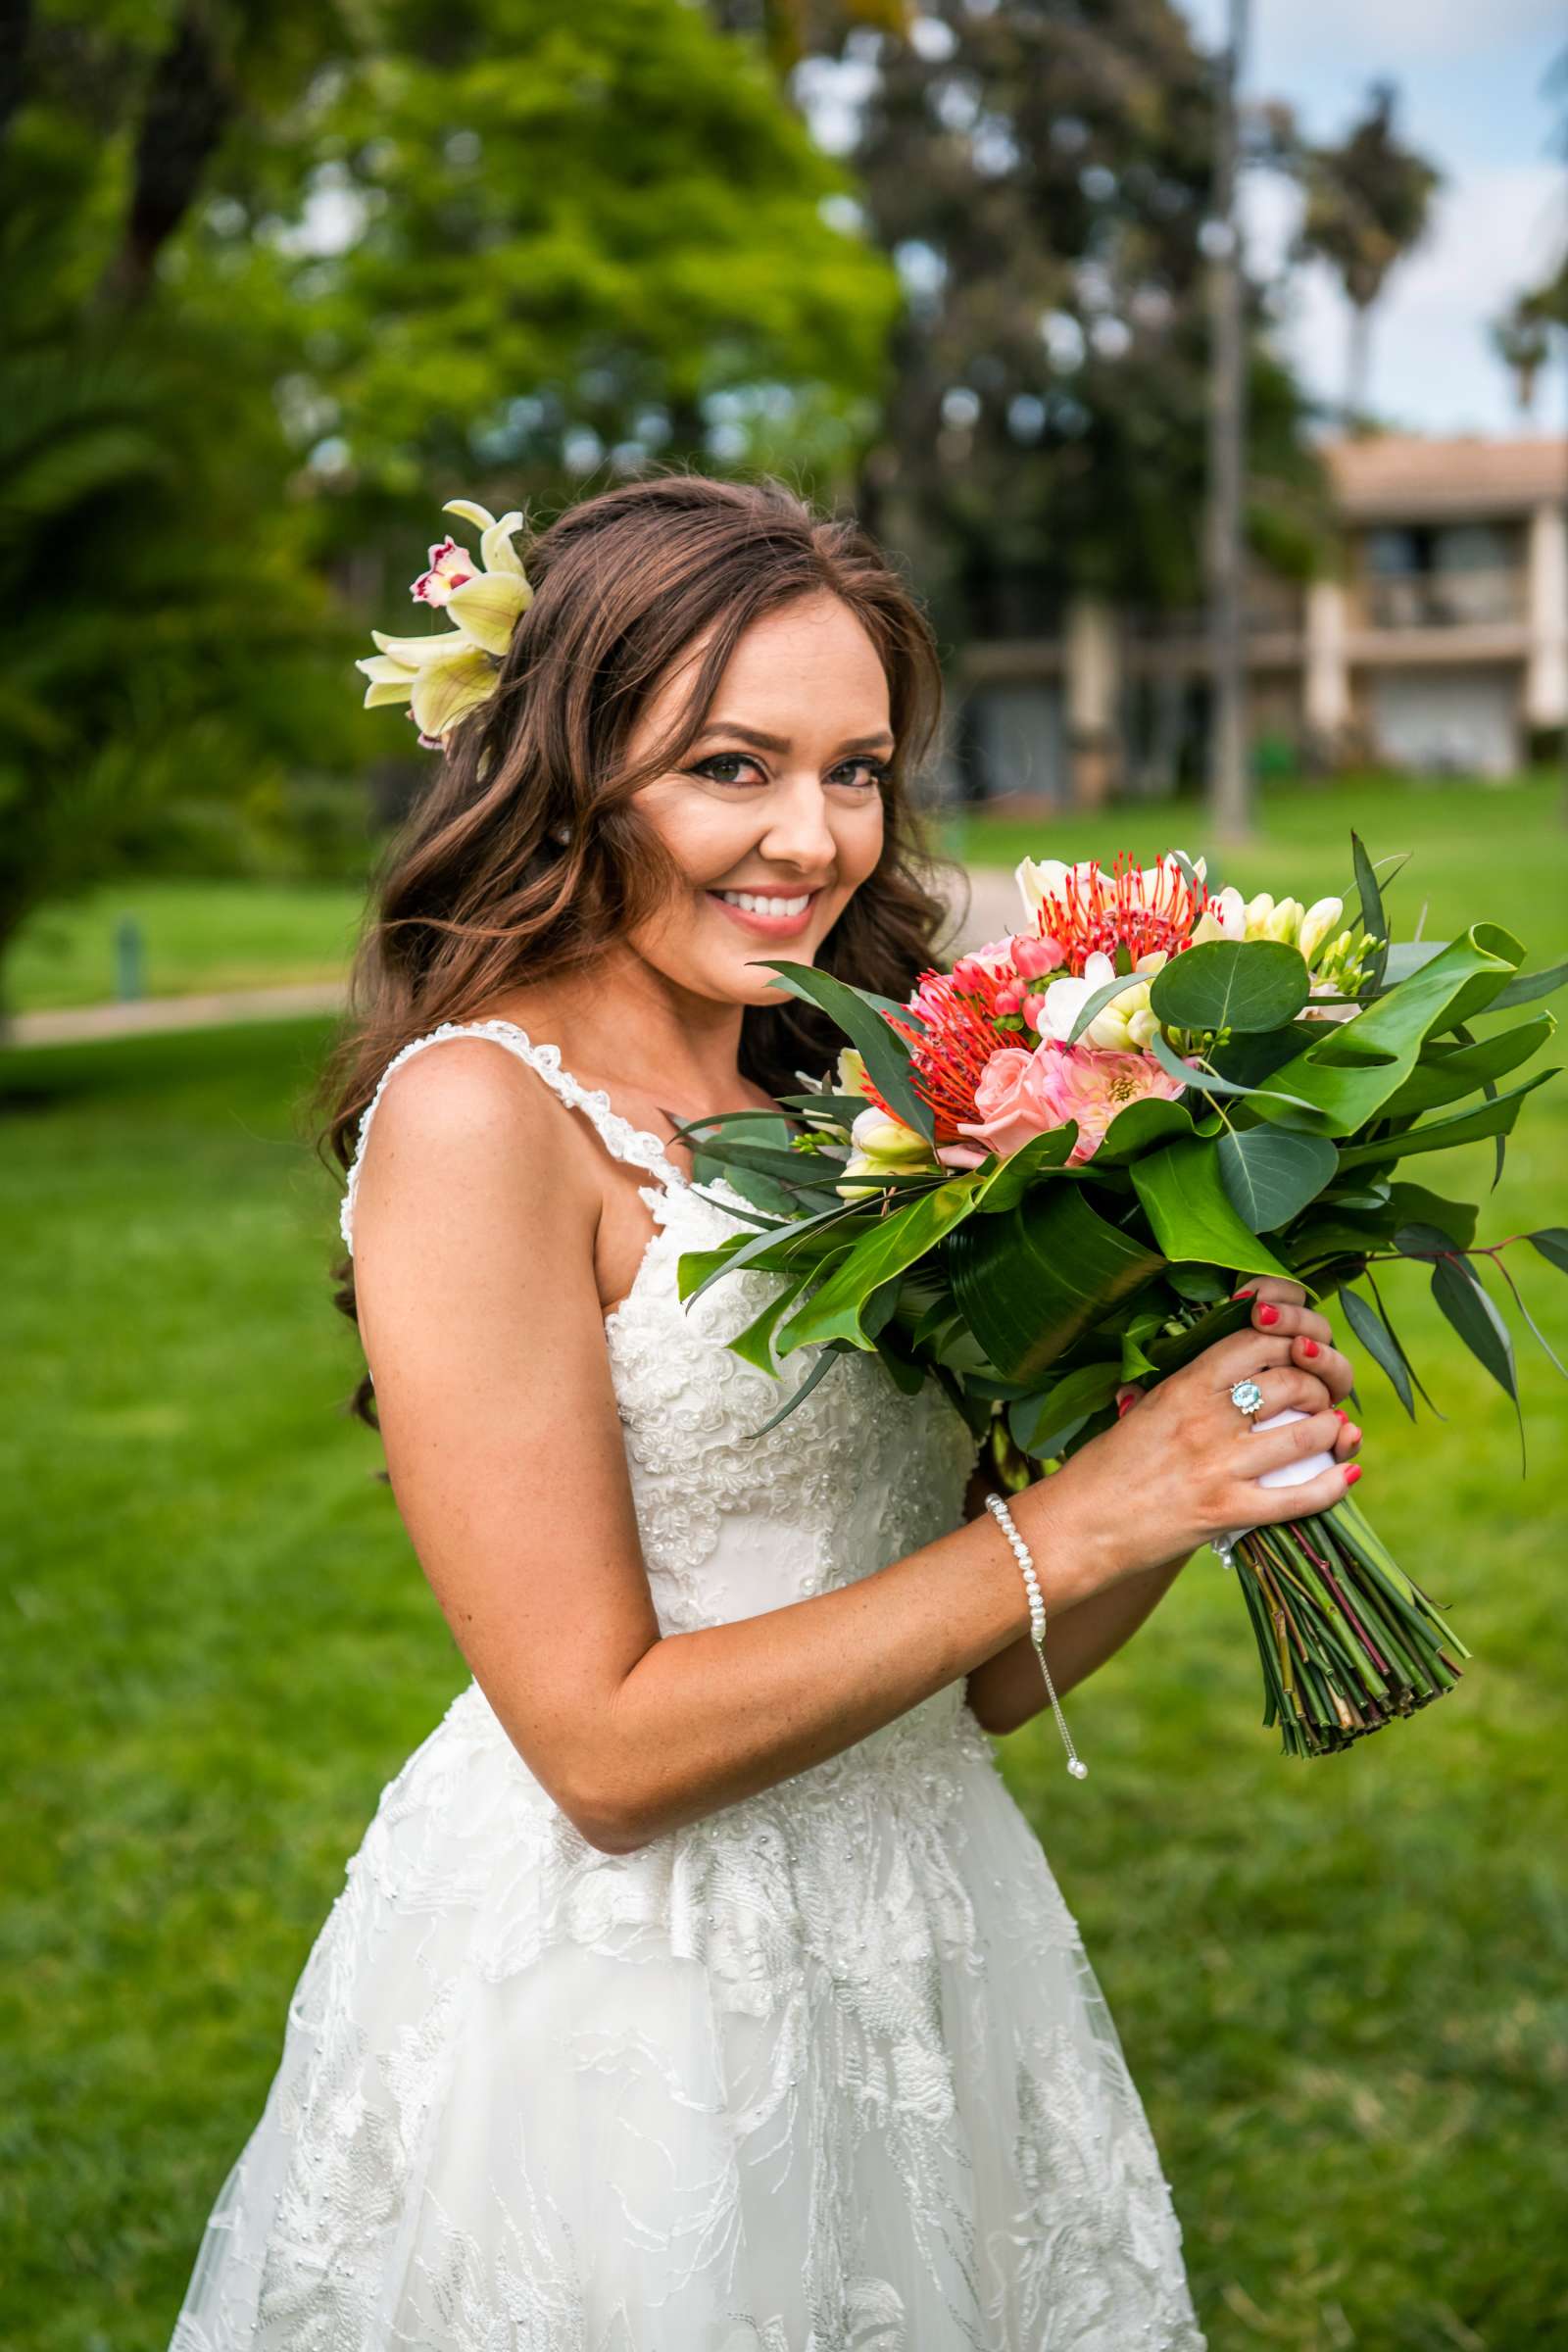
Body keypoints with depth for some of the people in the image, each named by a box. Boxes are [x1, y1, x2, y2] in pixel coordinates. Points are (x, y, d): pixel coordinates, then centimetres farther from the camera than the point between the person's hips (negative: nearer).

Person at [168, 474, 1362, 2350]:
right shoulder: (481, 1114, -16)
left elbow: (979, 1684, 7)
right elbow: (607, 1743, -20)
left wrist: (1200, 1461, -10)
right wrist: (1071, 1521, -19)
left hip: (909, 1944, 7)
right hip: (618, 2000, -7)